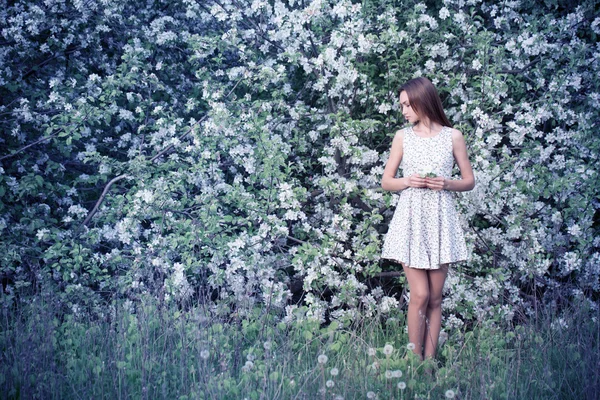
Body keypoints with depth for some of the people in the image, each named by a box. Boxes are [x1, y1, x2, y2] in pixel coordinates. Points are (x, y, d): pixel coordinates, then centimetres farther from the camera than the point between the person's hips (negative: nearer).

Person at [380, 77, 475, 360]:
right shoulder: (403, 137, 6)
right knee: (420, 295, -7)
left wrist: (447, 184, -11)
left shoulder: (453, 137, 4)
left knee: (435, 298, 3)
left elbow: (469, 181, 9)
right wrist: (407, 181, -10)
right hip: (410, 220, 0)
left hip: (440, 221, 0)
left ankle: (430, 361, 10)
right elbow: (386, 182, 10)